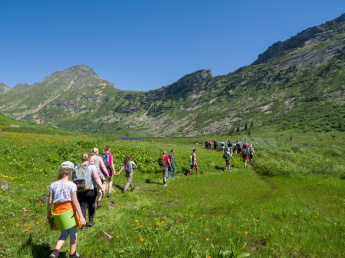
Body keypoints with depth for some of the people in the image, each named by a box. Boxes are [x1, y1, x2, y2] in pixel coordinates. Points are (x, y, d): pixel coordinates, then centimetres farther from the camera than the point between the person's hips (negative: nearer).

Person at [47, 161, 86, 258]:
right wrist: (81, 217, -13)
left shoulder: (53, 185, -1)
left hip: (58, 211, 5)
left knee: (64, 233, 23)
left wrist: (49, 213, 19)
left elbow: (50, 201, 3)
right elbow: (75, 202, -16)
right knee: (73, 233, 16)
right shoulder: (71, 185, -14)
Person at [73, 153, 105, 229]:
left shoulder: (76, 168, 6)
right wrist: (102, 187, -21)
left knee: (82, 206, 10)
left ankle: (83, 225, 11)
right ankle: (91, 221, 27)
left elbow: (73, 180, 10)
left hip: (79, 192, 2)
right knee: (91, 204, 20)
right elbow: (96, 178, -19)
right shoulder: (92, 167, -8)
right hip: (90, 190, -2)